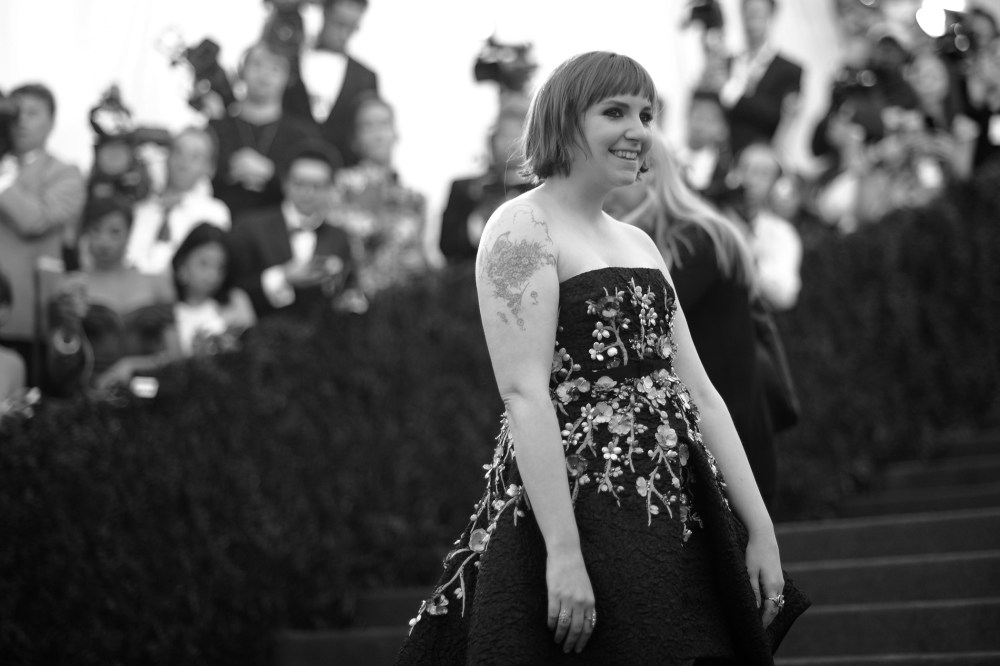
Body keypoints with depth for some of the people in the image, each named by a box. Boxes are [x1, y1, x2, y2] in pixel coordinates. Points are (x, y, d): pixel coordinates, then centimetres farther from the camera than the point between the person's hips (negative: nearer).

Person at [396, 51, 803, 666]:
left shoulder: (638, 244, 19)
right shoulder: (523, 228, -5)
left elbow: (697, 394, 16)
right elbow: (524, 394, -15)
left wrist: (761, 530, 8)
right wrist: (563, 552, -23)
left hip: (675, 517, 7)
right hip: (574, 505, -7)